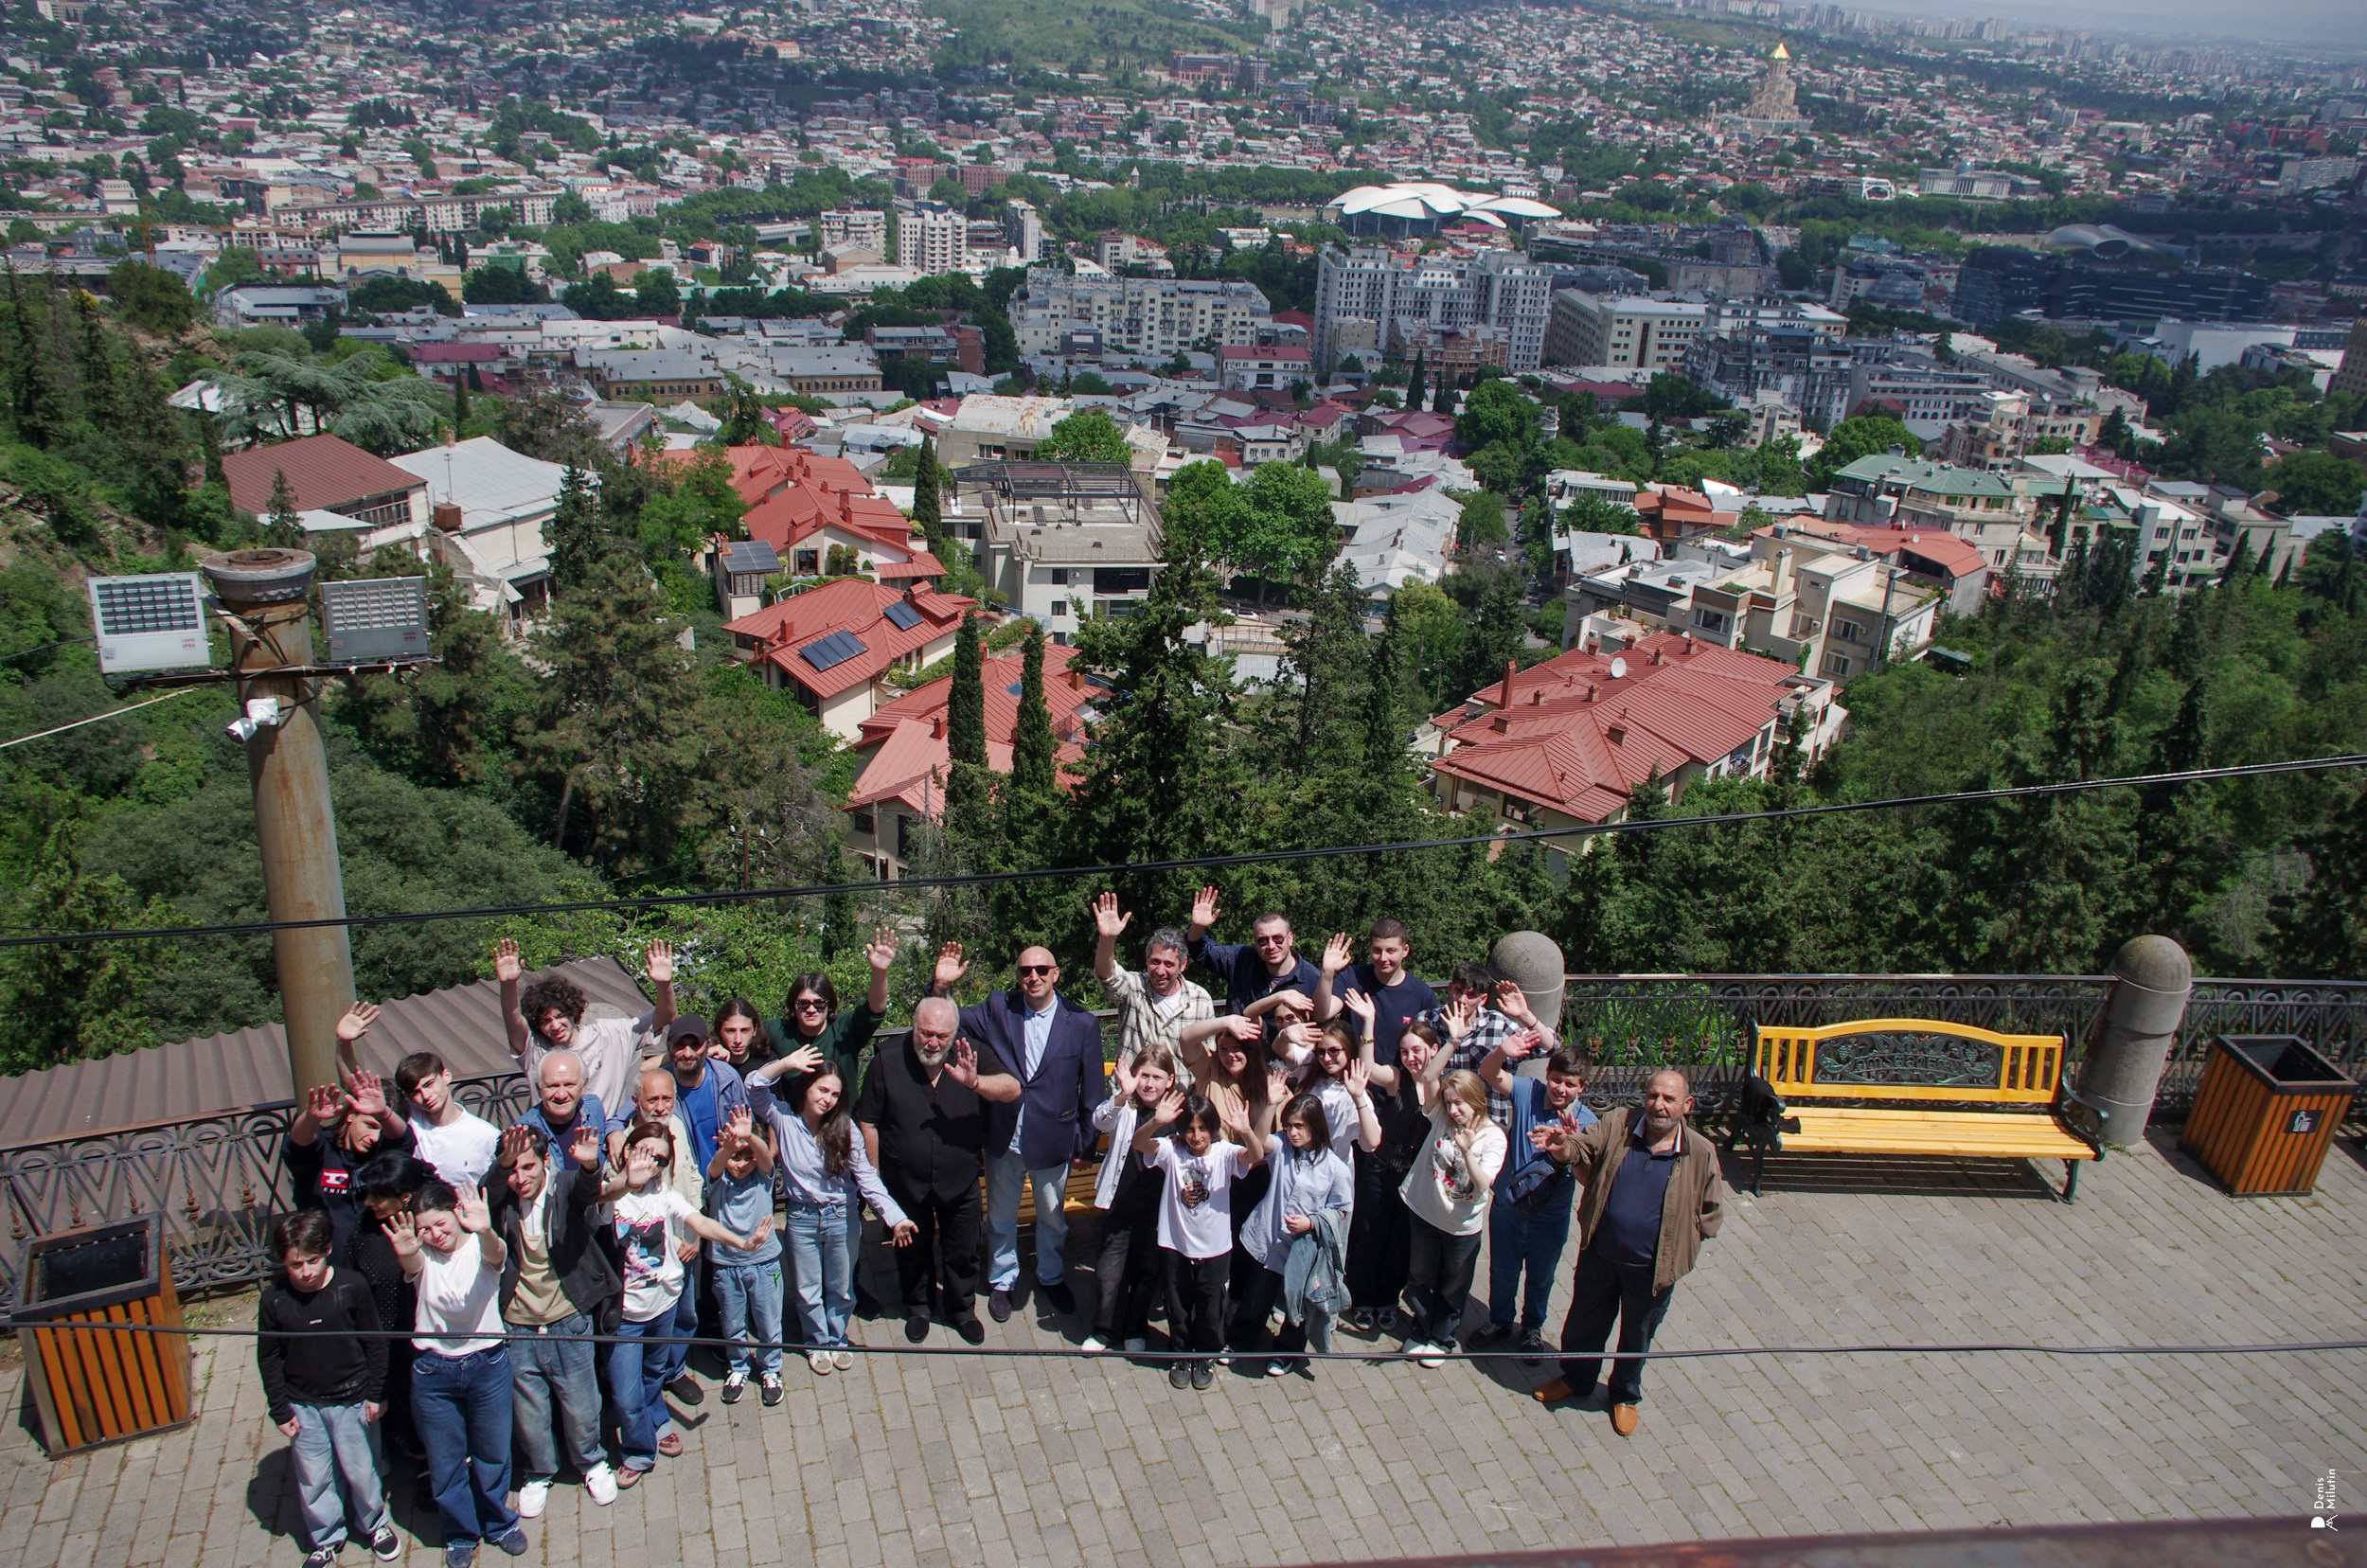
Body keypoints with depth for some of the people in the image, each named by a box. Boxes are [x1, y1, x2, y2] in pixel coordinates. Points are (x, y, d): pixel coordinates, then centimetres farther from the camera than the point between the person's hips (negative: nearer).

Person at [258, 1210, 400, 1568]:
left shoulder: (351, 1286, -15)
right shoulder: (273, 1299, -11)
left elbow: (374, 1343, -5)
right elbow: (268, 1359, 0)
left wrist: (376, 1394, -3)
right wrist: (280, 1411, 0)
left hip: (351, 1401, -1)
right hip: (303, 1407, 1)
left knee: (361, 1471, 12)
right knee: (313, 1479, 13)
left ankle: (374, 1524, 38)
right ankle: (326, 1539, 36)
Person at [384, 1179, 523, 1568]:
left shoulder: (482, 1248, -12)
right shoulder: (423, 1256, -7)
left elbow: (495, 1253, -36)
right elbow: (413, 1263, -32)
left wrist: (485, 1231, -62)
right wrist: (406, 1252, -58)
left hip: (487, 1364, -1)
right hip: (433, 1371, 1)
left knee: (493, 1453, 15)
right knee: (445, 1461, 14)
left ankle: (498, 1523, 40)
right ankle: (461, 1533, 37)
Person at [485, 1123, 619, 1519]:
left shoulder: (565, 1187, -12)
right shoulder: (499, 1200, -8)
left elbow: (587, 1193, -34)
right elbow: (485, 1195, -30)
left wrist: (589, 1166, -58)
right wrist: (503, 1164, -52)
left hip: (569, 1323, -1)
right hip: (516, 1327, 1)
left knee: (580, 1405, 11)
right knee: (529, 1410, 16)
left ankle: (592, 1463, 39)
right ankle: (538, 1473, 42)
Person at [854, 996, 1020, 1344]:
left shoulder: (974, 1057, -11)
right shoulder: (887, 1063, -13)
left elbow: (1012, 1089, -22)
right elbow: (868, 1123, -6)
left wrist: (974, 1082, -40)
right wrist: (874, 1174, -4)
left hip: (961, 1182, 0)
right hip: (905, 1183, 0)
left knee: (962, 1251, 18)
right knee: (912, 1251, 21)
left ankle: (961, 1308, 42)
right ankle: (917, 1308, 45)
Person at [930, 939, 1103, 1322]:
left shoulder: (1082, 1023, -12)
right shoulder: (997, 1009, -8)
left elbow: (1092, 1089, -6)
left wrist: (1085, 1142, -3)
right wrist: (942, 987, -20)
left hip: (1053, 1142, -1)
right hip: (1003, 1138, 1)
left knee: (1053, 1218, 20)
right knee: (1001, 1218, 19)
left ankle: (1052, 1277, 44)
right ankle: (1002, 1281, 41)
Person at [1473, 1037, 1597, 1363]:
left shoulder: (1586, 1122, -18)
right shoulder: (1528, 1092, -17)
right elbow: (1489, 1073, -29)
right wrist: (1502, 1052, -51)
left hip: (1550, 1216, 0)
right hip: (1508, 1205, 0)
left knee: (1541, 1278, 23)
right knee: (1502, 1272, 21)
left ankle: (1532, 1328, 48)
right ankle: (1500, 1321, 47)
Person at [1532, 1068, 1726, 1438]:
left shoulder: (1700, 1154, -13)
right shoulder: (1618, 1124, -12)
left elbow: (1711, 1213, -2)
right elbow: (1586, 1147, -25)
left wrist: (1679, 1242, -9)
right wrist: (1566, 1150, -47)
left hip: (1652, 1269, -1)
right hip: (1599, 1255, 1)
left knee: (1637, 1336, 21)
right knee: (1584, 1323, 22)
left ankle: (1626, 1396, 48)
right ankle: (1576, 1379, 49)